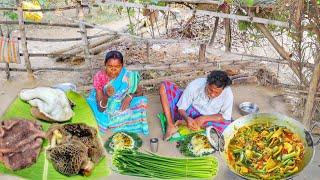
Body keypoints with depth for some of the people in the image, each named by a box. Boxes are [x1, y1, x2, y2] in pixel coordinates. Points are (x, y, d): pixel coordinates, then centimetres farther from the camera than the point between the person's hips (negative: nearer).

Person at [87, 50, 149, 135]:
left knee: (141, 102, -22)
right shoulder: (99, 77, -21)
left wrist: (130, 96, -23)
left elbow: (139, 91, -2)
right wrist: (106, 96, -43)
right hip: (105, 110, 0)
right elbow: (101, 108, -22)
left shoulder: (127, 76, -18)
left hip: (121, 107, 1)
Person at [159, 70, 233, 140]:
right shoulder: (195, 85, -27)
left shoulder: (227, 94, -26)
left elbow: (225, 117, -17)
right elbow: (181, 108, -18)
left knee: (226, 125, -31)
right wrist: (187, 118, -39)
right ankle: (171, 126, -22)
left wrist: (204, 118, -28)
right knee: (164, 85, -21)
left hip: (207, 119, 1)